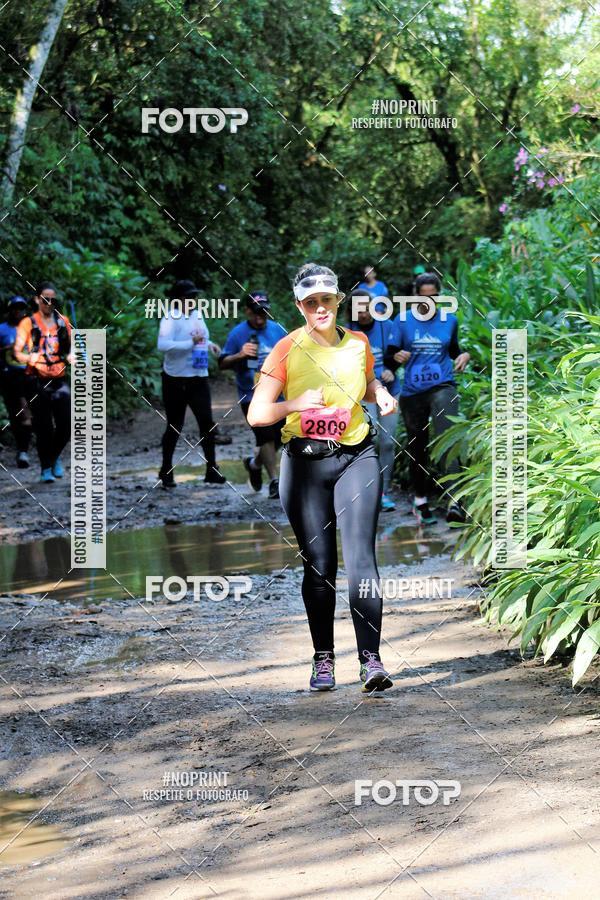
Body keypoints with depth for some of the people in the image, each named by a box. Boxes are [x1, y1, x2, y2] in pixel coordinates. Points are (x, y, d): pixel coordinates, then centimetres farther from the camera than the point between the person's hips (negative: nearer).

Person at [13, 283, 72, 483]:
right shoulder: (28, 323, -1)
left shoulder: (63, 321, 10)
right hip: (37, 381, -3)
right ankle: (46, 468, 13)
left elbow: (70, 347, 22)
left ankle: (55, 457, 24)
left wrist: (70, 357, 0)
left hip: (59, 380, 3)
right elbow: (17, 352, -7)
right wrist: (29, 358, -28)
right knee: (43, 427, -1)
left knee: (66, 424, -4)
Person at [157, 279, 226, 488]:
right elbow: (163, 345, -26)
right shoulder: (171, 318, -12)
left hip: (198, 378, 6)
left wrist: (210, 344, 9)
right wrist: (191, 343, -27)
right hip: (176, 379, -6)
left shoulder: (197, 316, 12)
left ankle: (212, 469, 2)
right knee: (174, 427, 4)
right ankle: (166, 470, 19)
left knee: (207, 423, -2)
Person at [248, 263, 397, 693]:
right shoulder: (287, 349, -3)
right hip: (305, 461, -1)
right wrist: (296, 404, -21)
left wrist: (382, 395, 6)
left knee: (360, 555, -12)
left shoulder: (358, 343, 6)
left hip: (356, 456, 1)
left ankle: (371, 659, -15)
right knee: (319, 564, 2)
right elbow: (256, 414, -5)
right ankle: (323, 659, 15)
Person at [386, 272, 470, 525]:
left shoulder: (449, 320, 8)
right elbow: (389, 359, 4)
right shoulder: (402, 321, 3)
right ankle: (420, 500, 27)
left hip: (443, 387, -1)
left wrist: (464, 355, 1)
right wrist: (397, 357, -19)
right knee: (417, 447, 10)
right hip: (412, 392, 1)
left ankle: (454, 502, -31)